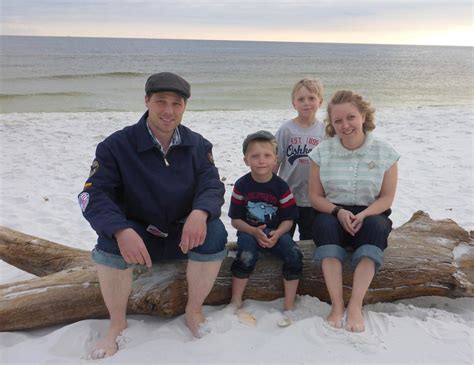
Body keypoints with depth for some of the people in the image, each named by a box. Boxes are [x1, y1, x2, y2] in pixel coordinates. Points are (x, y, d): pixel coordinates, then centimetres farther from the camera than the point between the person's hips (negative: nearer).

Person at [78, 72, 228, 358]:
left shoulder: (197, 145, -4)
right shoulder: (118, 145, -12)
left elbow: (213, 186, -11)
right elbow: (93, 195, -19)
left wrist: (200, 212, -38)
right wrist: (121, 230, -40)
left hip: (184, 233, 2)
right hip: (138, 234, -1)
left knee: (215, 233, -28)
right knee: (111, 241, -32)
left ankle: (194, 312, -5)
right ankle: (117, 323, -9)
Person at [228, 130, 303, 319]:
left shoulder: (281, 186, -5)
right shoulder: (241, 185, -6)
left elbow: (288, 219, -2)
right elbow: (235, 220, -3)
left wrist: (277, 233, -22)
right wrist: (254, 232, -21)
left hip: (276, 232, 1)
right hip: (249, 231, -1)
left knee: (294, 255, -25)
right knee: (246, 256, -32)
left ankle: (289, 305, -8)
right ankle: (235, 302, -10)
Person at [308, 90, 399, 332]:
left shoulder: (384, 152, -2)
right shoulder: (322, 152, 0)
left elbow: (386, 198, -2)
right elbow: (315, 197, 1)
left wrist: (363, 215, -21)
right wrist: (338, 212, -18)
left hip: (371, 215, 0)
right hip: (332, 214, 0)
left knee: (375, 226, -34)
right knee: (325, 224, -34)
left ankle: (355, 306, -34)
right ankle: (337, 305, -34)